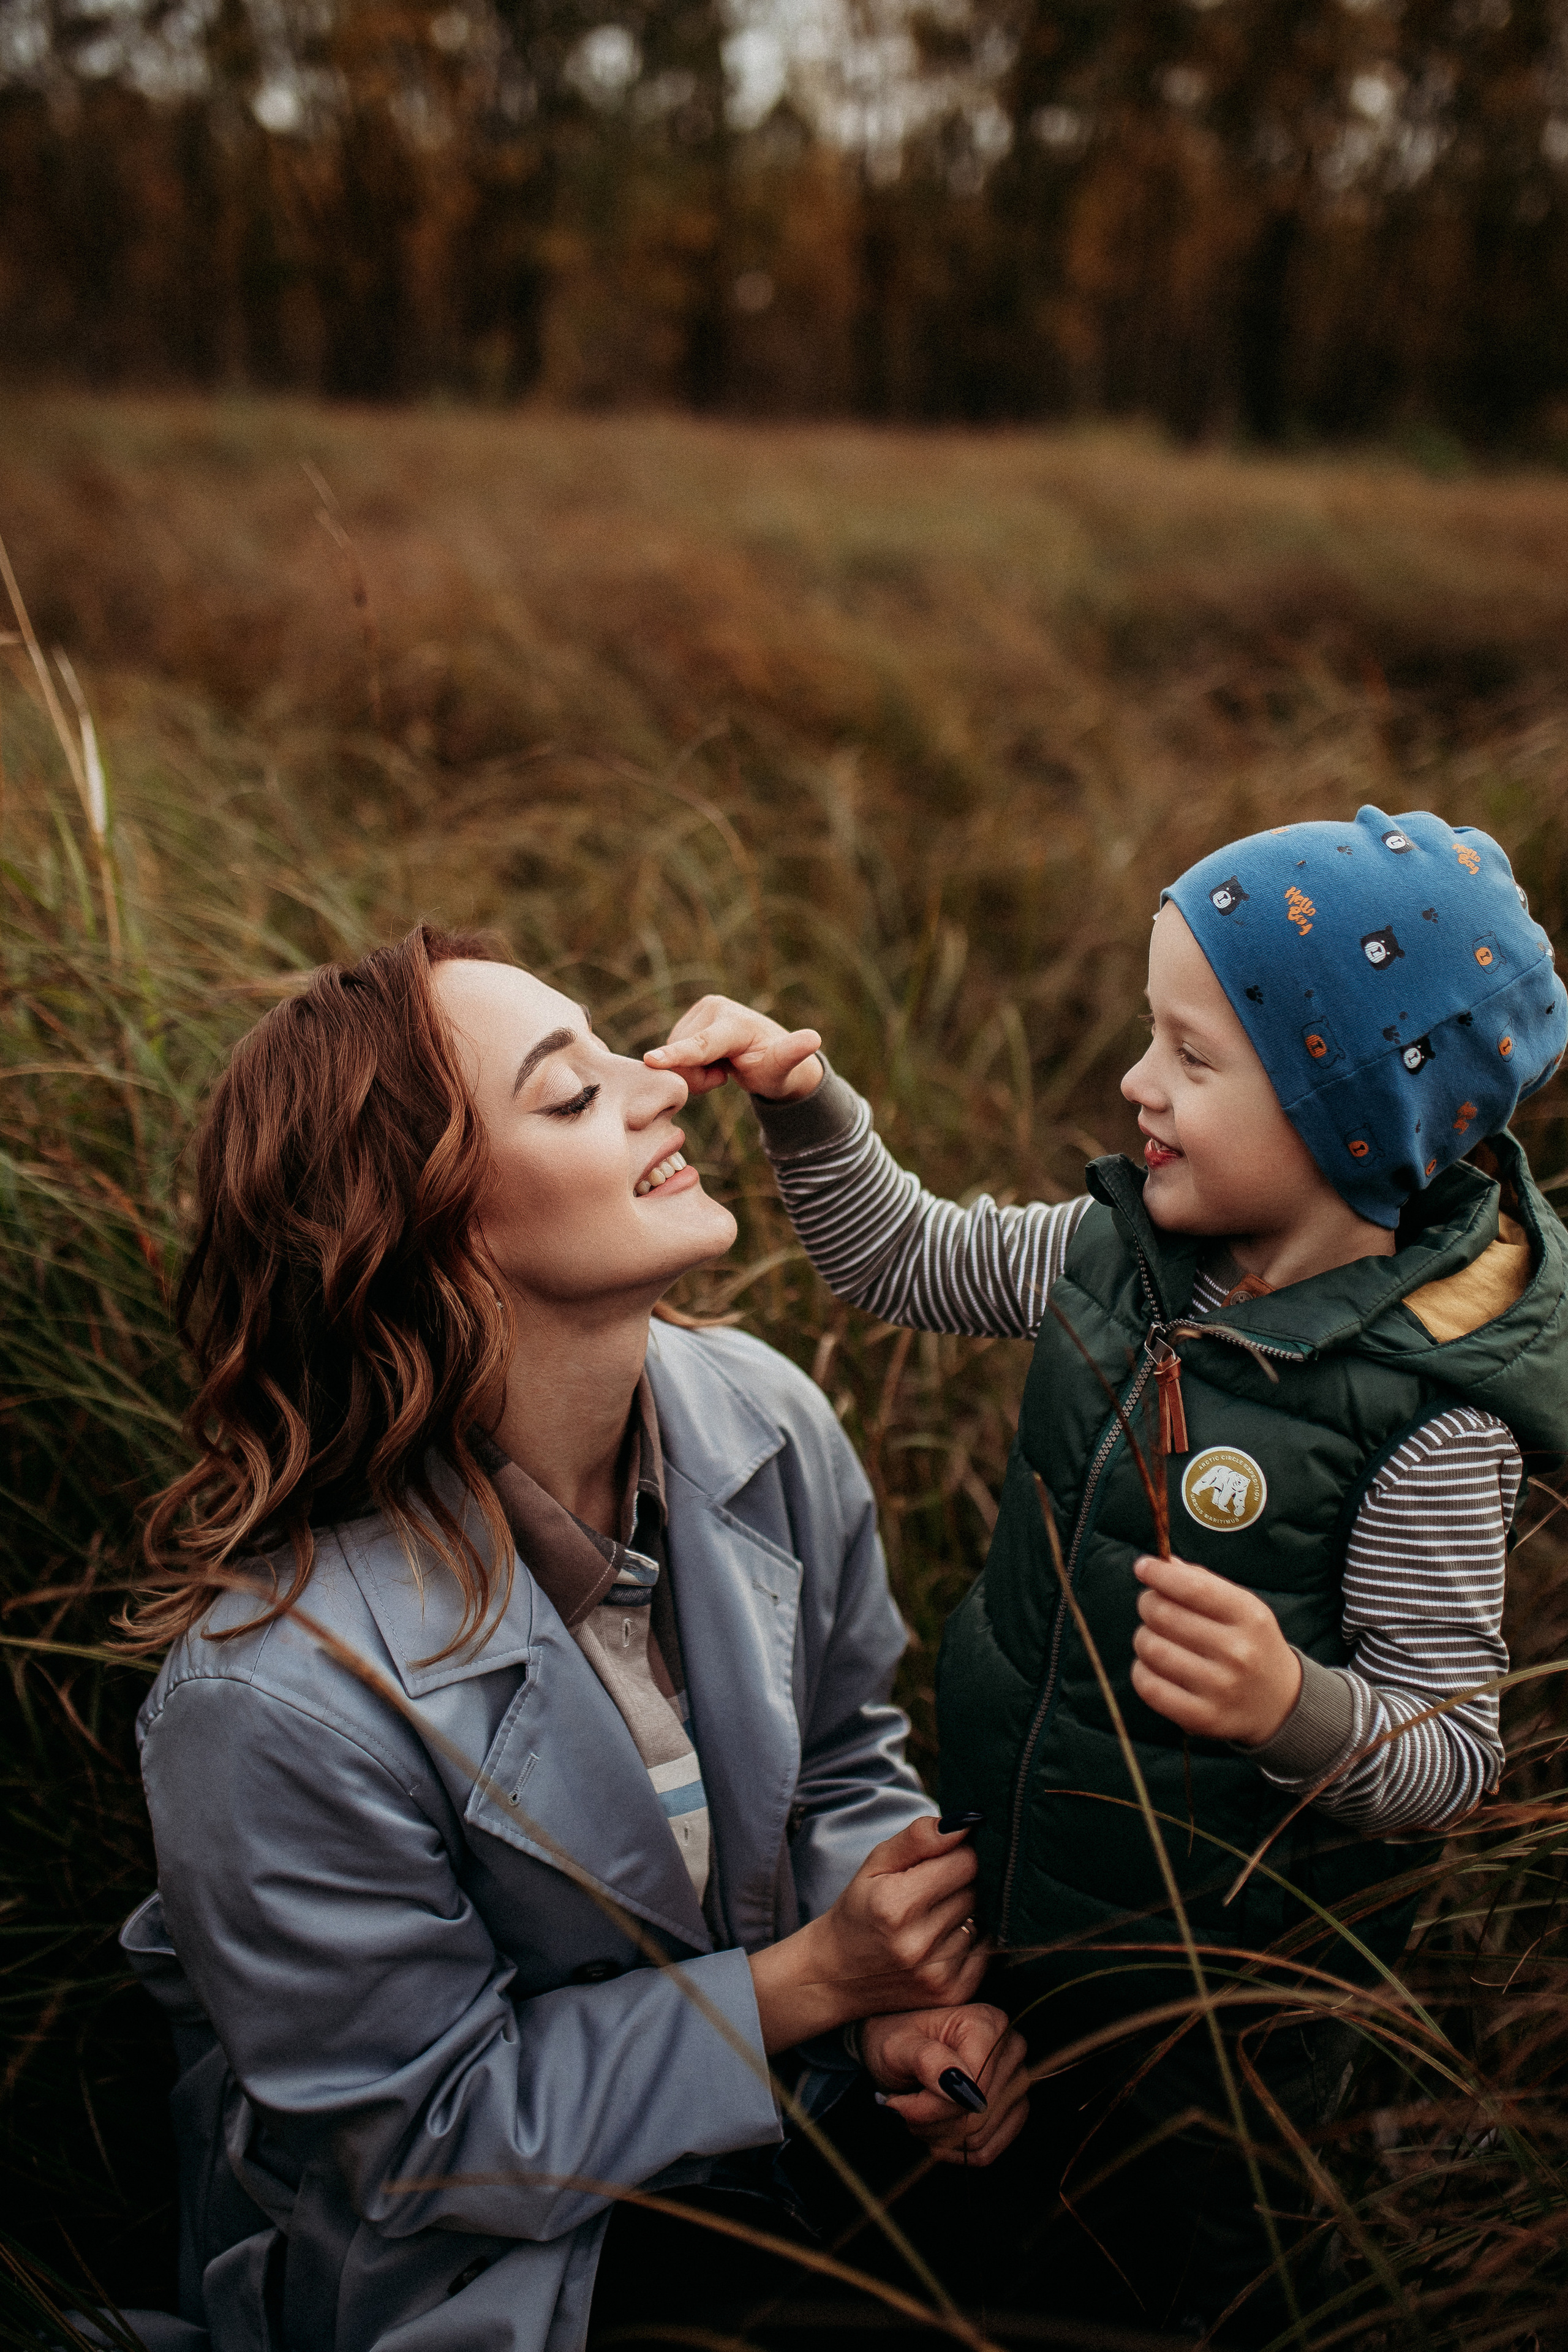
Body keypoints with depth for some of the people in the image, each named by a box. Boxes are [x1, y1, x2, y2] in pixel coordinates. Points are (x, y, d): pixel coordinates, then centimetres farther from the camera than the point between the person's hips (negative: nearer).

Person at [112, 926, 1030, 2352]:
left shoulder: (764, 1421, -13)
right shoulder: (275, 1690, -32)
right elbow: (412, 2138, -19)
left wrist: (904, 1997, -14)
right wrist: (806, 1980, -20)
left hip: (782, 2117, 6)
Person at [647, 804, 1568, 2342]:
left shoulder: (1429, 1409, -28)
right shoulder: (1130, 1249, -11)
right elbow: (899, 1259, 1)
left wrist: (1294, 1709, -43)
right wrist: (808, 1102, -13)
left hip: (1218, 1983, -5)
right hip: (1004, 1888, 6)